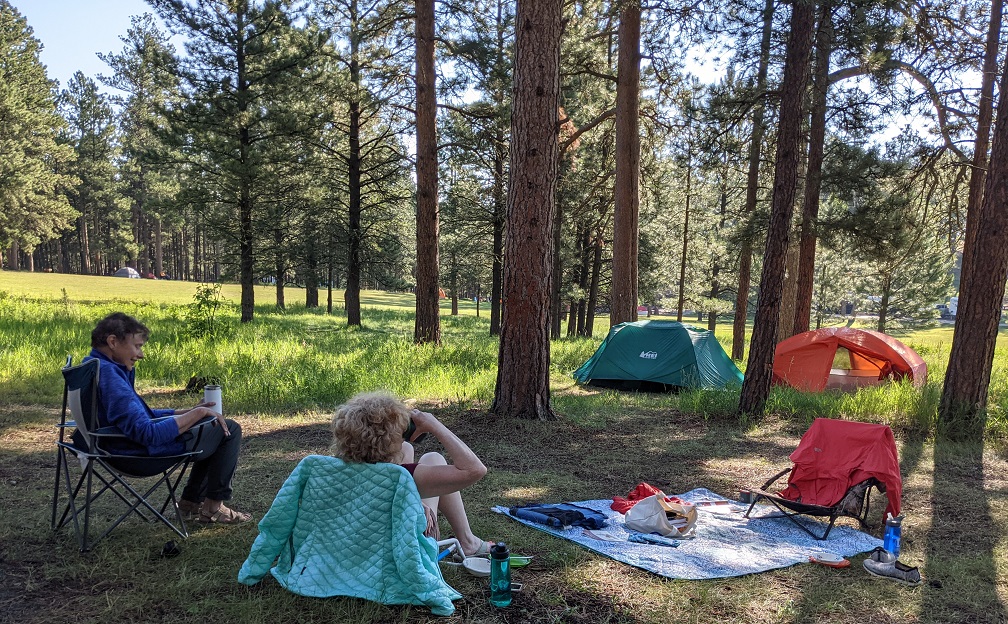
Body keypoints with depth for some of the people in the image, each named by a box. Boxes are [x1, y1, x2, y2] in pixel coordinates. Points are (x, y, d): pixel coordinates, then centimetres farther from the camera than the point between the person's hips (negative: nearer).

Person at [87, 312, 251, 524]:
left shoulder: (95, 367, 7)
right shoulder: (109, 375, -27)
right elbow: (149, 434, -33)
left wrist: (187, 412, 8)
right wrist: (197, 414, -23)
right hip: (146, 451, -11)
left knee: (212, 424, 26)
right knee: (230, 429, 0)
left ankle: (191, 501, 27)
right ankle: (213, 507, 9)